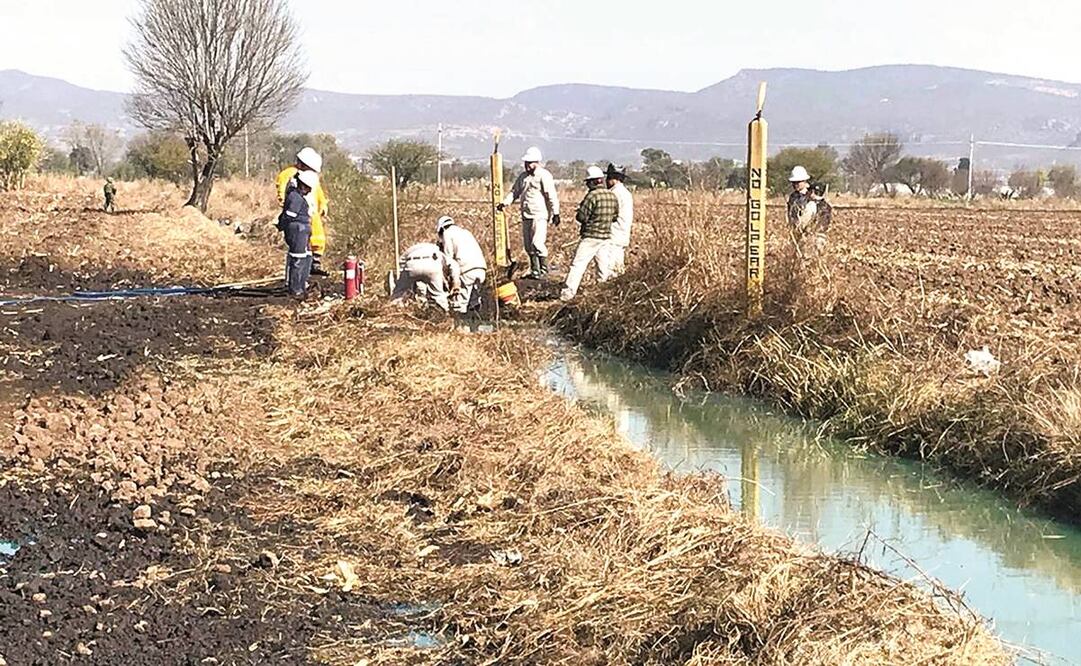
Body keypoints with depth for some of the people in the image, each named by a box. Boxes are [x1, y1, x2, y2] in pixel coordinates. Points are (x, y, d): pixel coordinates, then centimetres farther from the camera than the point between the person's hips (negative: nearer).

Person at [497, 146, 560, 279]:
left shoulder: (544, 175, -7)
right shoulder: (523, 176, 15)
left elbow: (552, 196, -11)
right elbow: (515, 192, 22)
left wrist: (555, 213, -15)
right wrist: (505, 202, 6)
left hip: (540, 215, -8)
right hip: (526, 216, 8)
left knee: (537, 243, -15)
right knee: (528, 245, 9)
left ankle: (544, 269, -2)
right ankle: (534, 271, 18)